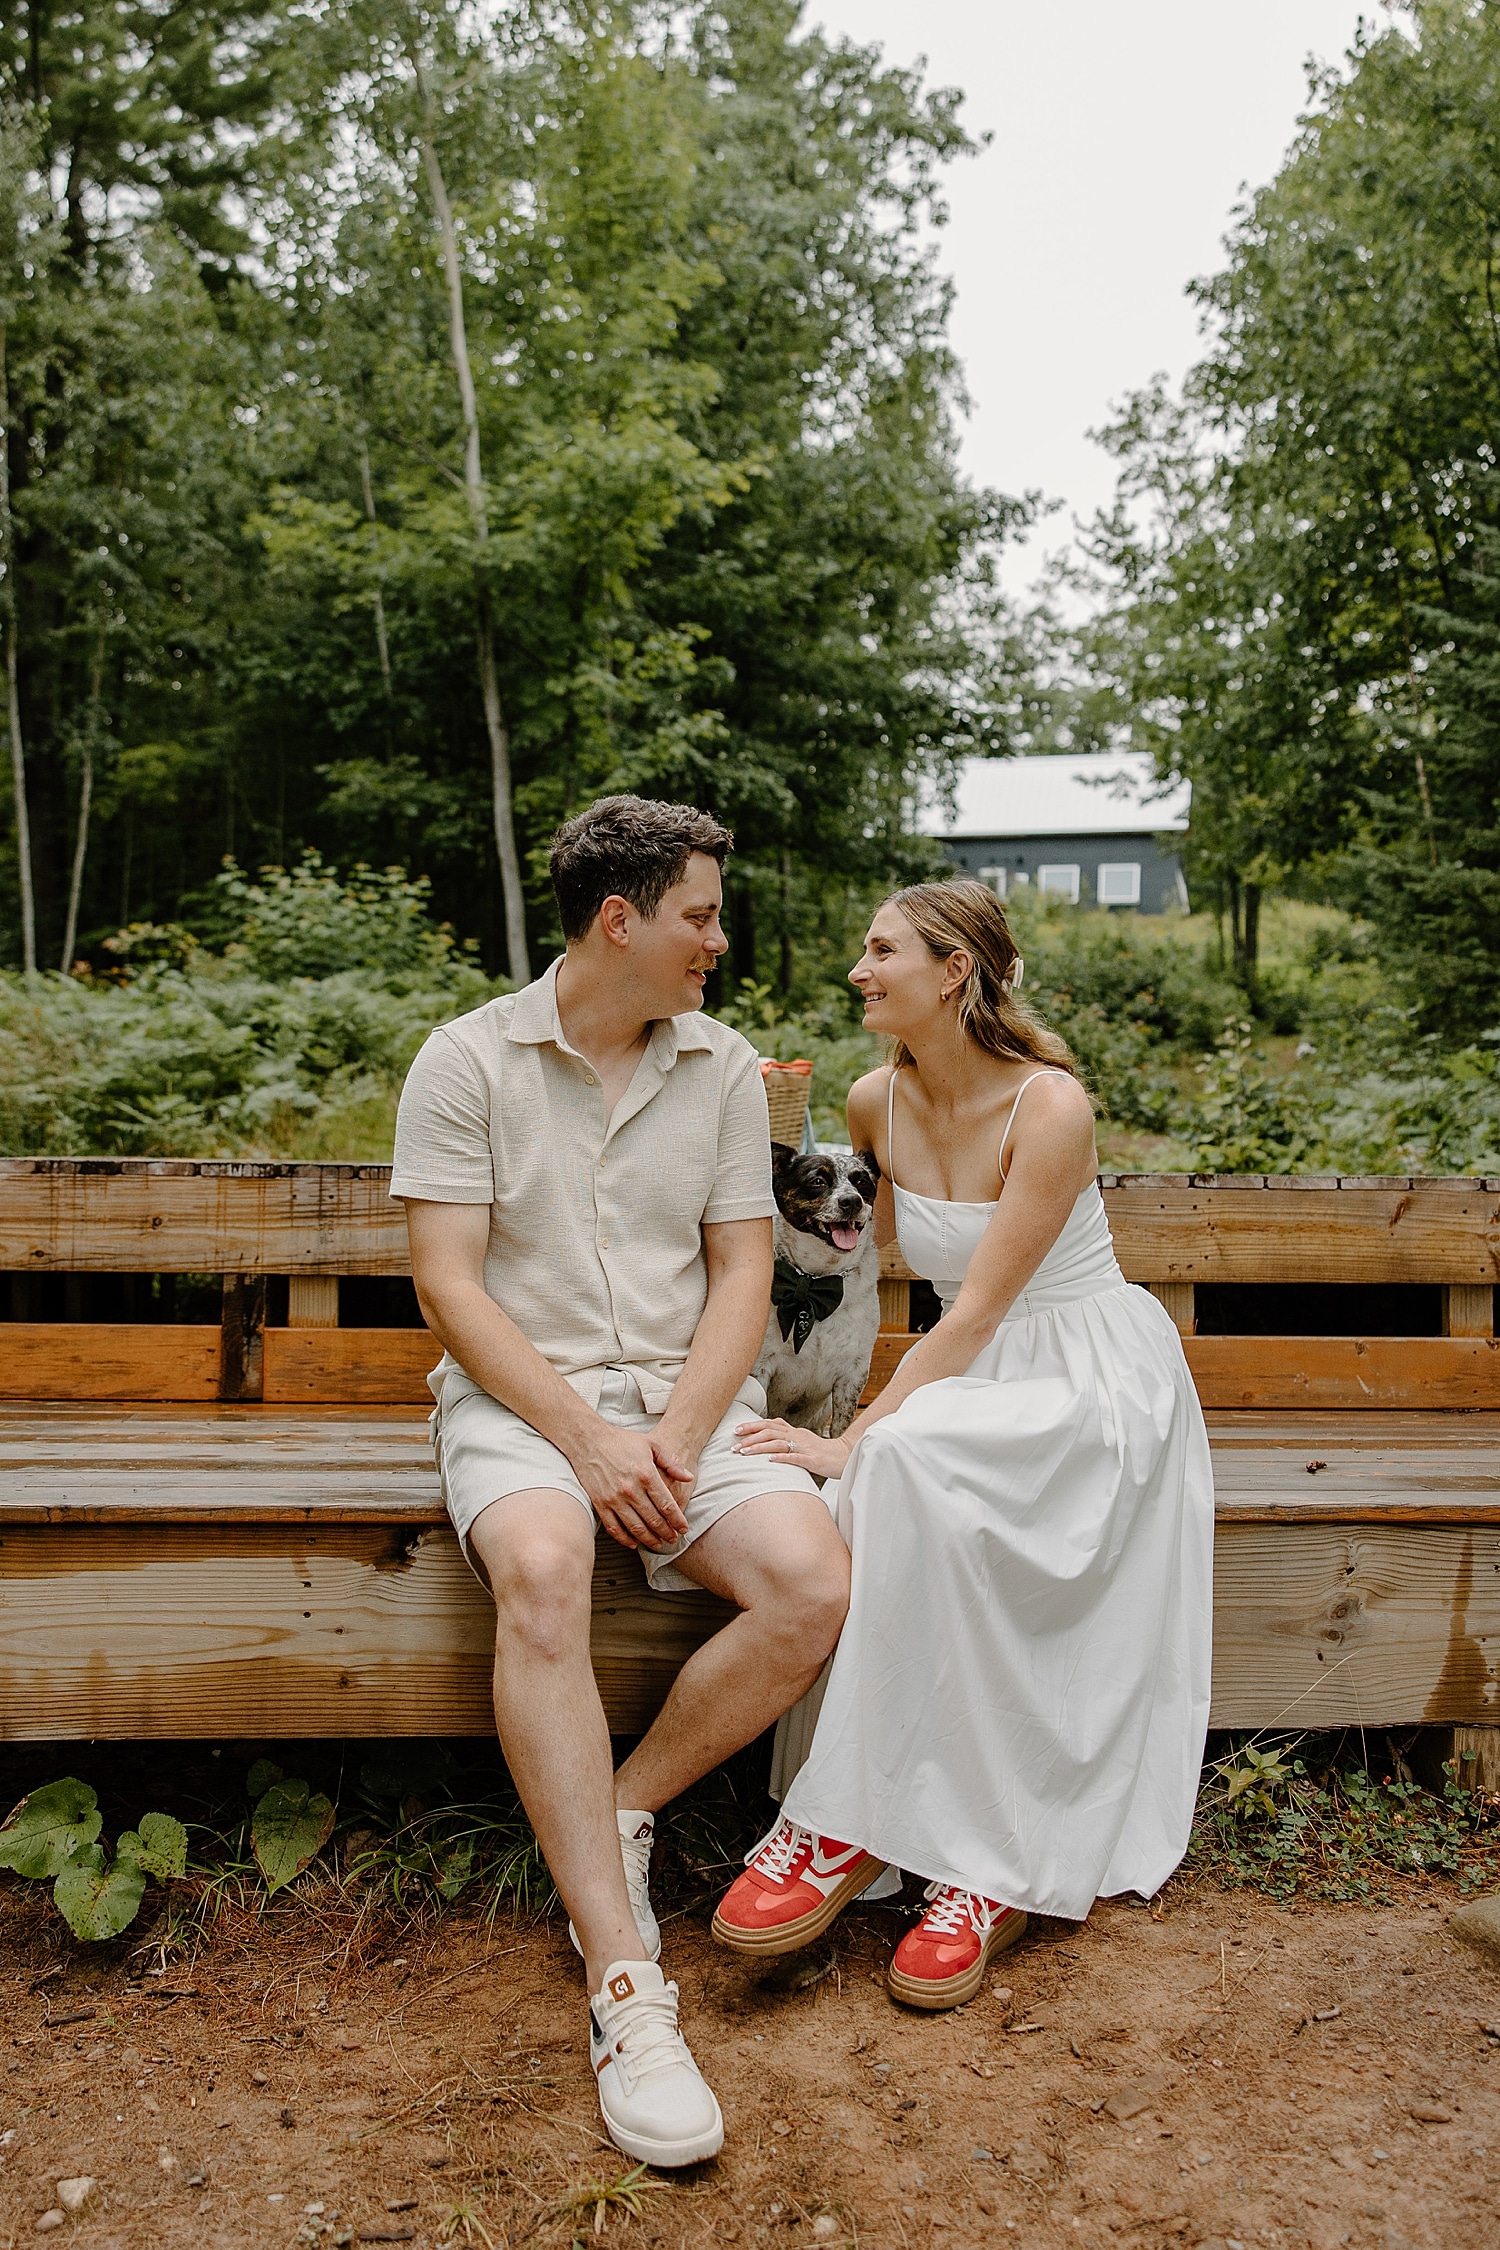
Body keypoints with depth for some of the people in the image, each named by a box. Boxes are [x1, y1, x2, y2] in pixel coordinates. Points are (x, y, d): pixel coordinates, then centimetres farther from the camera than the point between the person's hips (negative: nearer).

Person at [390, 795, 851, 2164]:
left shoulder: (726, 1068, 9)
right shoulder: (469, 1061, -1)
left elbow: (742, 1277, 5)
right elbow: (448, 1284, -7)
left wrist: (678, 1436, -12)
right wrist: (585, 1438, -17)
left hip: (686, 1398, 3)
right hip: (519, 1397, -3)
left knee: (814, 1584, -24)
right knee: (543, 1572, -35)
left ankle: (620, 1819, -1)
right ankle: (624, 1983, -27)